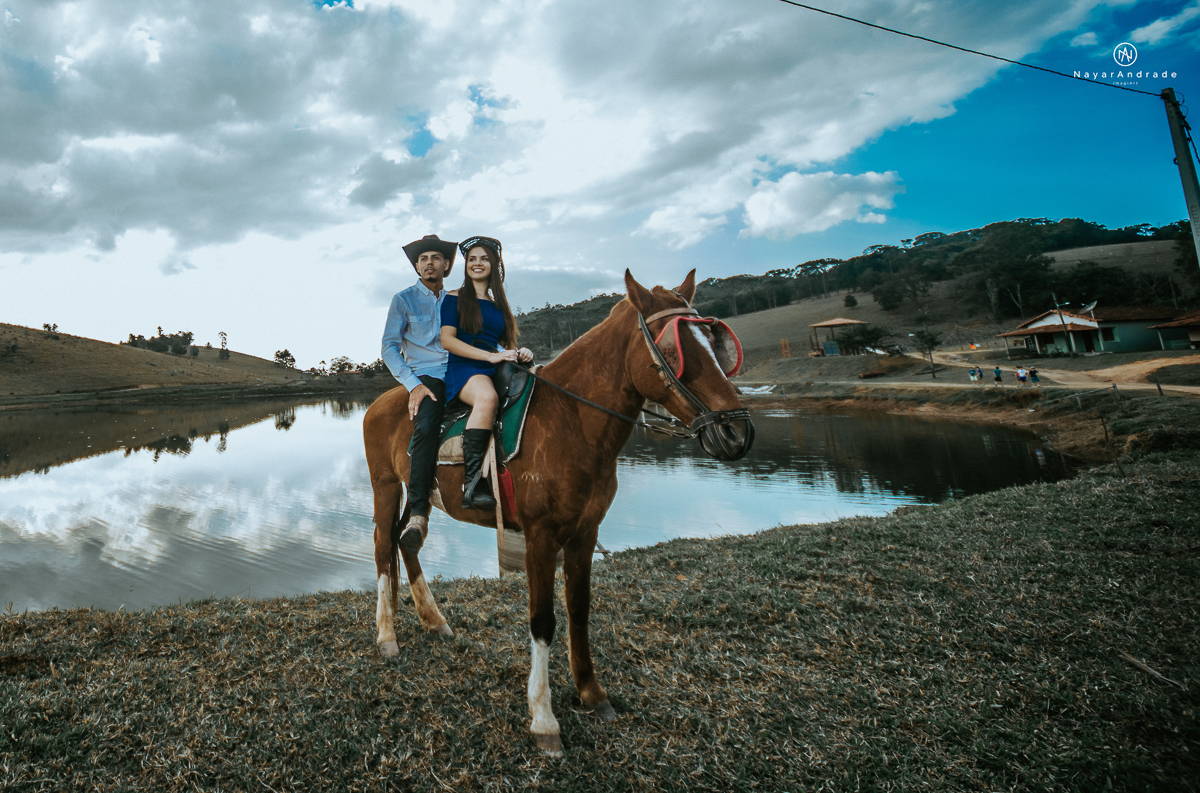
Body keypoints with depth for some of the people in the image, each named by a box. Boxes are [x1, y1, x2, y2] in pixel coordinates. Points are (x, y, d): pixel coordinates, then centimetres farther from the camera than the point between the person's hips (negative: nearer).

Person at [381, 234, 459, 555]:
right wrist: (413, 384, -10)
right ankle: (418, 514, -31)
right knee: (426, 427, -33)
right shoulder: (403, 300, 11)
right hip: (425, 376, -4)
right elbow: (389, 348, 4)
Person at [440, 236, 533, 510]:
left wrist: (520, 353, -2)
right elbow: (447, 340, -4)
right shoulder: (455, 298, 9)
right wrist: (490, 355, -15)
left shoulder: (499, 304, 24)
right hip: (462, 369, -5)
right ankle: (473, 485, -42)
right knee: (487, 396, -40)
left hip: (496, 372, 6)